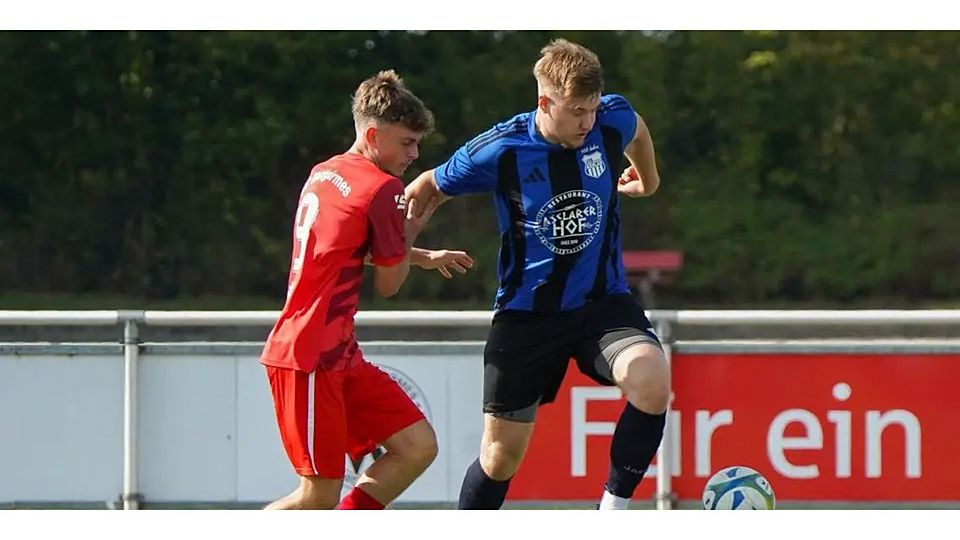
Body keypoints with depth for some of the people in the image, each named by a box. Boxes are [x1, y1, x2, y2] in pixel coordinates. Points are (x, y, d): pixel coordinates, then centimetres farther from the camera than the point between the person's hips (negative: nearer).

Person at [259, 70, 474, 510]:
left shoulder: (323, 174, 14)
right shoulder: (382, 189, -13)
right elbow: (389, 284, -4)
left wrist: (424, 257, 34)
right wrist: (412, 230, 10)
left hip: (339, 357, 10)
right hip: (310, 360, -10)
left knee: (418, 447, 6)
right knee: (320, 496, -7)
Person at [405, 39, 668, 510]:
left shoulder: (613, 120, -11)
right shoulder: (499, 151, -17)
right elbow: (430, 188, 2)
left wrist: (647, 179, 34)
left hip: (603, 302, 1)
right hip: (526, 312, -1)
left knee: (651, 382, -30)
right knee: (502, 454, 3)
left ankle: (612, 511, -14)